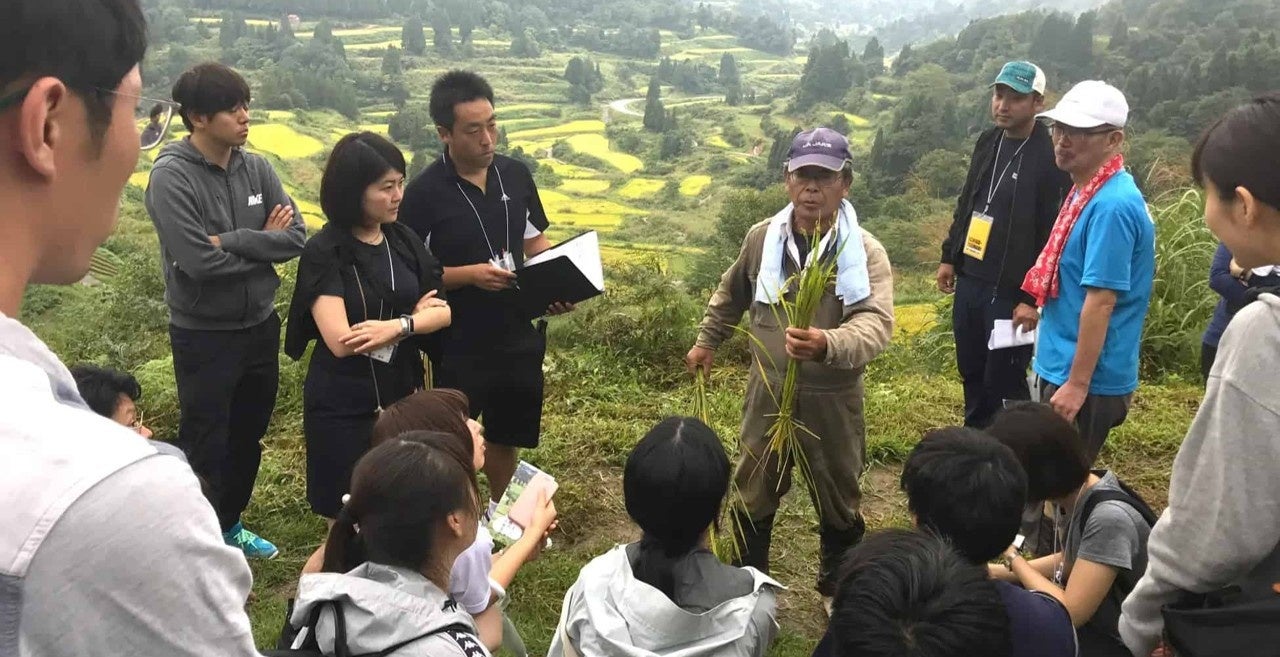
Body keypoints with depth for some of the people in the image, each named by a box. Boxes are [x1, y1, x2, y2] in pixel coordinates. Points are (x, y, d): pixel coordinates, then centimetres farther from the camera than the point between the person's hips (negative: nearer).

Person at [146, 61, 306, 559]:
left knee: (247, 438, 19)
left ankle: (229, 525, 39)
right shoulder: (171, 177, -16)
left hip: (261, 326, 6)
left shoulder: (256, 168, 0)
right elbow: (198, 261, -24)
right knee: (204, 446, 6)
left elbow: (296, 236, -7)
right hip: (204, 336, -6)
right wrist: (262, 243, -13)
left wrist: (233, 242, -19)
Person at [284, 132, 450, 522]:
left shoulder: (404, 240, 2)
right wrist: (413, 317, -12)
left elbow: (443, 312, -3)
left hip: (402, 397, 5)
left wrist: (398, 325, -22)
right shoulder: (324, 253, -14)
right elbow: (341, 341, -22)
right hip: (344, 408, -5)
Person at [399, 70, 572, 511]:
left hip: (520, 336, 5)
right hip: (459, 345, -5)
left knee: (507, 435, 22)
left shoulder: (516, 174, 0)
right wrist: (470, 274, -23)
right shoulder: (425, 193, -15)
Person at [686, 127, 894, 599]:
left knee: (838, 502, 17)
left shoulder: (865, 251, -16)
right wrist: (706, 342, 22)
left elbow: (876, 324, -31)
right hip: (769, 391, 2)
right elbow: (731, 294, 14)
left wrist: (828, 345, -50)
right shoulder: (762, 237, -5)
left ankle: (836, 587, 42)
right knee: (754, 495, 18)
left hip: (832, 399, -2)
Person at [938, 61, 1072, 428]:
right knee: (971, 372, 19)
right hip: (970, 280, 8)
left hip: (1011, 290, -7)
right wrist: (950, 257, 16)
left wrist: (1031, 298, -20)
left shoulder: (1050, 158, -16)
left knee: (1003, 382, 0)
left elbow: (1052, 236, -19)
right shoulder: (988, 142, 8)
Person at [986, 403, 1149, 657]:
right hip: (1091, 618, 7)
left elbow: (1068, 614, -30)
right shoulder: (1070, 494, -8)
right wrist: (999, 572, -2)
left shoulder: (1109, 518, -33)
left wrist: (1012, 556, -19)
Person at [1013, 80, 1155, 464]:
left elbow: (1101, 300, -24)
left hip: (1087, 378, -9)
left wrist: (1077, 384, -23)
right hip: (1062, 365, 9)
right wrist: (1040, 306, 25)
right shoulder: (1087, 191, 7)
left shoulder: (1112, 205, -22)